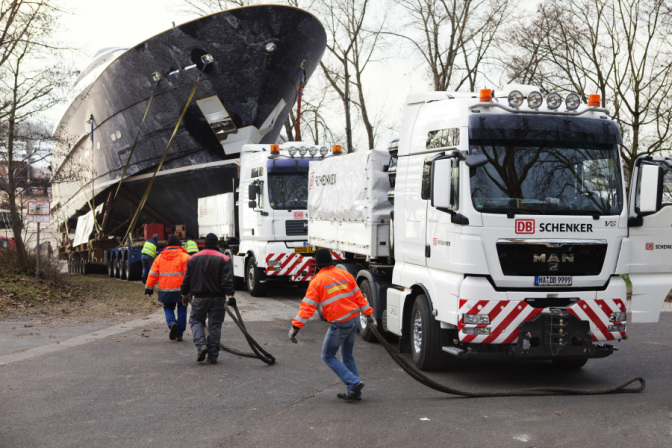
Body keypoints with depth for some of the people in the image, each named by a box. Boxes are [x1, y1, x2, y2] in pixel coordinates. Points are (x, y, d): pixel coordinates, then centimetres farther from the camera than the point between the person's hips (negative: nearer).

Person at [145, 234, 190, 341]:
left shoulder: (160, 257, 7)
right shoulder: (184, 256, -4)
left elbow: (153, 273, 8)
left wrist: (149, 287, 14)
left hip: (165, 290, 2)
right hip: (181, 289, -2)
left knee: (168, 308, 18)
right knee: (182, 310, 10)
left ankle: (172, 323, -13)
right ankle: (179, 334, 9)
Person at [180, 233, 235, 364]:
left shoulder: (193, 259, 4)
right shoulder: (224, 259, -4)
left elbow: (187, 280, 8)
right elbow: (227, 281, -12)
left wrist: (185, 295, 18)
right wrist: (230, 296, -13)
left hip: (199, 298, 1)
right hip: (218, 299, -1)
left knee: (196, 320, 16)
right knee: (215, 325, 5)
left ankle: (201, 345, -8)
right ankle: (213, 355, 6)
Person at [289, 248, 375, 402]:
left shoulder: (317, 281, -8)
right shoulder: (344, 274, 8)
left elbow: (307, 306, -11)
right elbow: (359, 296, 13)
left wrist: (295, 326, -8)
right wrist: (368, 313, 21)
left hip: (339, 324, -6)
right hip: (354, 319, 7)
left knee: (328, 356, 8)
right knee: (347, 355, 20)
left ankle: (354, 383, -3)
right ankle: (354, 393, 20)